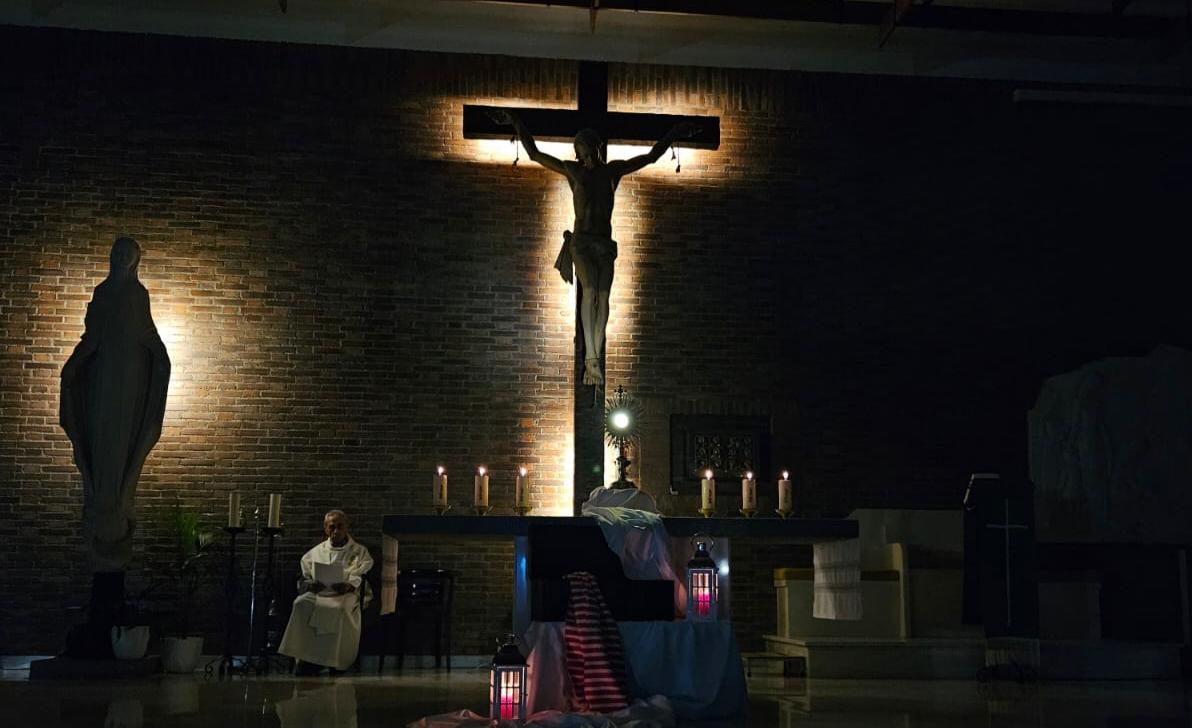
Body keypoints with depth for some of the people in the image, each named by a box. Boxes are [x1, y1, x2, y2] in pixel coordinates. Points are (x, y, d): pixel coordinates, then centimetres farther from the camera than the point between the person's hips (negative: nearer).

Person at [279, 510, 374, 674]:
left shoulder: (360, 552, 16)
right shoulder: (316, 552, 24)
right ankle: (304, 655, -33)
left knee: (338, 608, -39)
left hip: (345, 595, -3)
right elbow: (304, 578, 19)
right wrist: (310, 585, -5)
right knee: (301, 604, -32)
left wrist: (349, 586, -19)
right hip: (318, 593, 3)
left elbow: (362, 580, 2)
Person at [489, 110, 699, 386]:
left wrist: (673, 134, 17)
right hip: (581, 241, -3)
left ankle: (594, 359, -1)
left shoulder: (613, 170, 9)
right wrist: (517, 124, 9)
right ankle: (591, 357, -27)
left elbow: (651, 157, 19)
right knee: (590, 291, -22)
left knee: (603, 297, -5)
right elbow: (534, 154, 13)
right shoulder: (572, 170, 5)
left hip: (605, 243, 3)